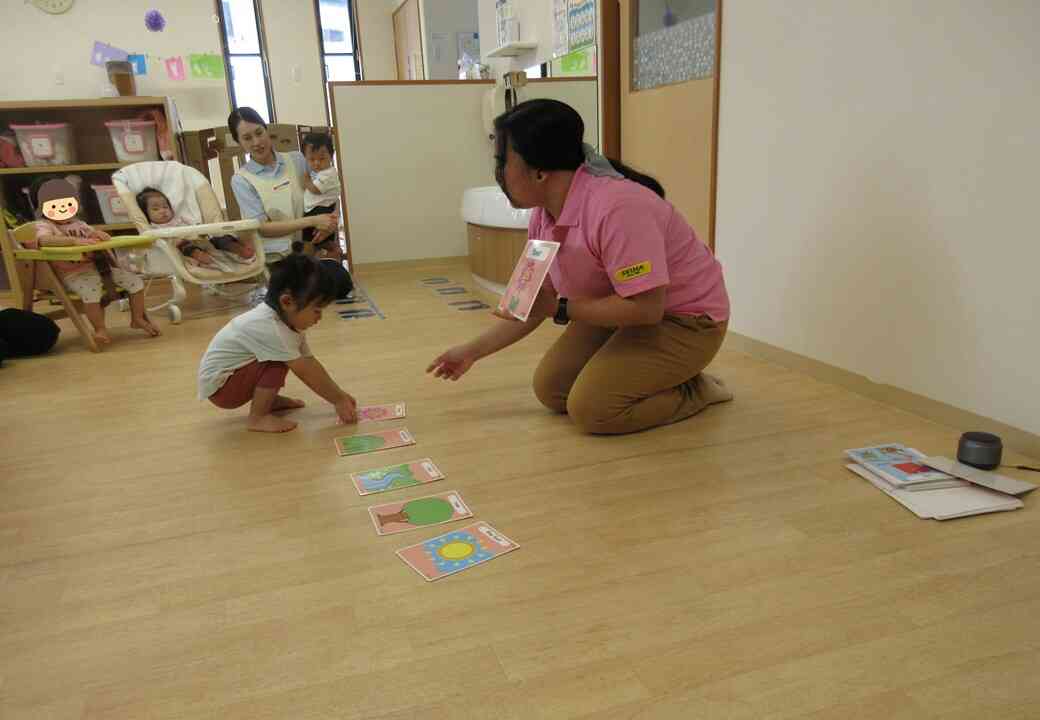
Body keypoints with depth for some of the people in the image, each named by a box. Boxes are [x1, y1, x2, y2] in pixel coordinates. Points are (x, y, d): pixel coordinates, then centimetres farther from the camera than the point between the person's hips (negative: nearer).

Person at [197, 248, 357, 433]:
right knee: (278, 362, -26)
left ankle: (268, 400, 14)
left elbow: (311, 362, -2)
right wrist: (338, 401, -21)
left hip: (234, 373, 9)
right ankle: (258, 418, -14)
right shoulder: (268, 328, -32)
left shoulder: (287, 319, -5)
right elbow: (305, 372, -28)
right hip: (219, 386, -9)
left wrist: (340, 395, -3)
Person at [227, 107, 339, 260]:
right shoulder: (241, 180, 1)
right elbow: (261, 227, -7)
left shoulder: (297, 159, 9)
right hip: (274, 258, -3)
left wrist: (329, 223, -9)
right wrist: (312, 221, -15)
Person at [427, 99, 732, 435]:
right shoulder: (543, 217, -5)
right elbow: (535, 304, 6)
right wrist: (472, 351, 8)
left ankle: (695, 390, 2)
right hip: (626, 310, 8)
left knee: (591, 408, -19)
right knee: (551, 389, 3)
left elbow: (646, 308, -34)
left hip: (685, 319, -8)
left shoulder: (616, 208, -34)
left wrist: (562, 309, -25)